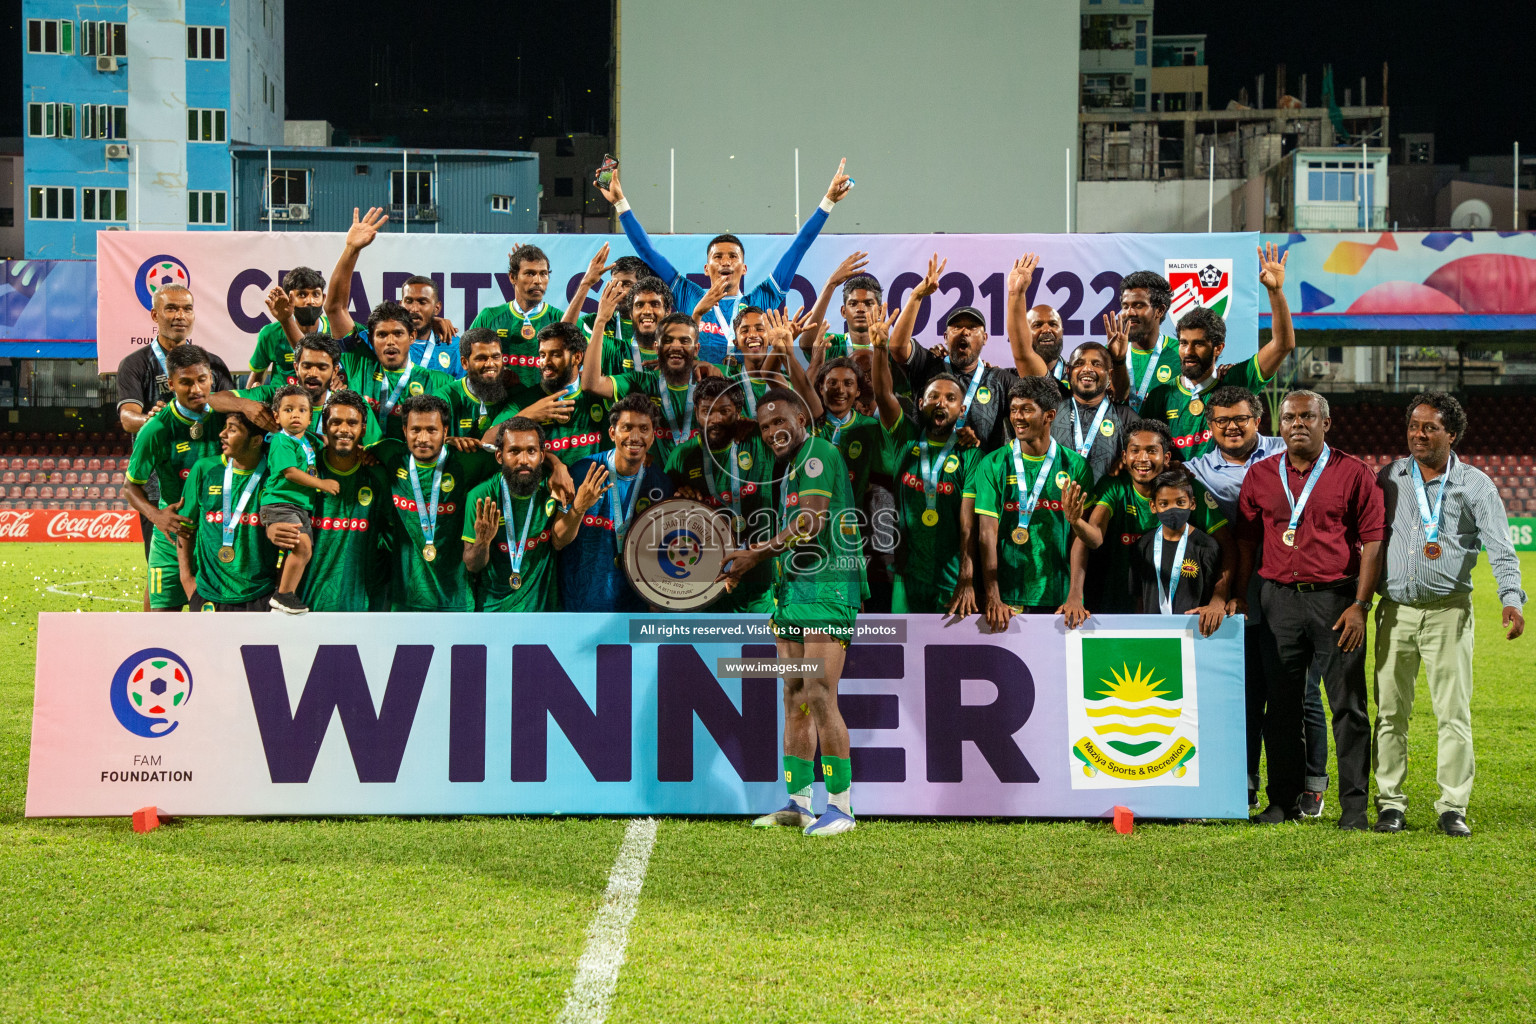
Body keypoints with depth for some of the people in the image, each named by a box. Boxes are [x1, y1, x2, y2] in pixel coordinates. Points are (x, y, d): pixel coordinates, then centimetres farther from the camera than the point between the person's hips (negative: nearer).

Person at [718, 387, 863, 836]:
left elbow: (810, 525, -16)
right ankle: (798, 803, 13)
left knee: (820, 697, -14)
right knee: (795, 699, 9)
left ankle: (841, 806, -11)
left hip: (827, 587, -10)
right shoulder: (788, 466, 21)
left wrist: (755, 555, -12)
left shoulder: (819, 453, -8)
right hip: (794, 588, 10)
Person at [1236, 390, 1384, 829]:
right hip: (1279, 599, 3)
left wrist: (1361, 604, -9)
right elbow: (1246, 540, 15)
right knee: (1281, 705, 6)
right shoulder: (1260, 475, 10)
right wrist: (1238, 596, 8)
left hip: (1336, 597, -3)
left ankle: (1354, 804, 4)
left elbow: (1373, 541, -3)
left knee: (1348, 705, -1)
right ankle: (1284, 800, 15)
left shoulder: (1353, 474, 0)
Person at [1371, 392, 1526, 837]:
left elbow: (1501, 547, -7)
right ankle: (1390, 803, 10)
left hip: (1448, 611, -2)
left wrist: (1511, 598, -22)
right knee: (1390, 711, 3)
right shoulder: (1389, 478, 10)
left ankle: (1452, 807, 1)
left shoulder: (1474, 484, 1)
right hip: (1395, 610, 2)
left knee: (1453, 712, -4)